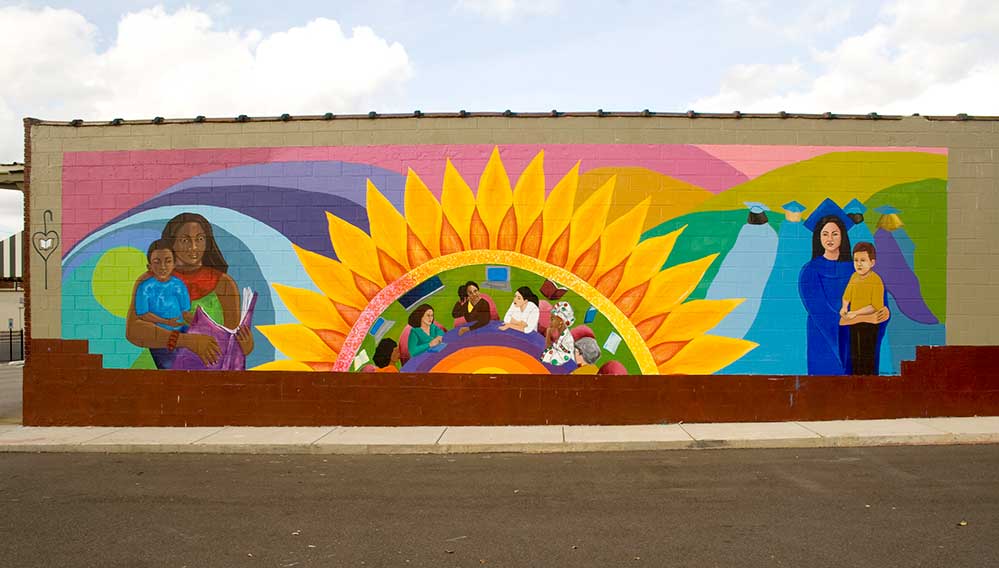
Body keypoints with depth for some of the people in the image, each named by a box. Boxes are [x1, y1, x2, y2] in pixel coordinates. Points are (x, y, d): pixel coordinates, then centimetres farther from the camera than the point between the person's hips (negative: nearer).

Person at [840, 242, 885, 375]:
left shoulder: (876, 280, -19)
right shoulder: (854, 276, 3)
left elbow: (876, 306, -23)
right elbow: (847, 296, 14)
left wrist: (856, 313, -24)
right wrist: (844, 307, -5)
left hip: (869, 323, -7)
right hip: (853, 322, 7)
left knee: (867, 356, 3)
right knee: (855, 354, 19)